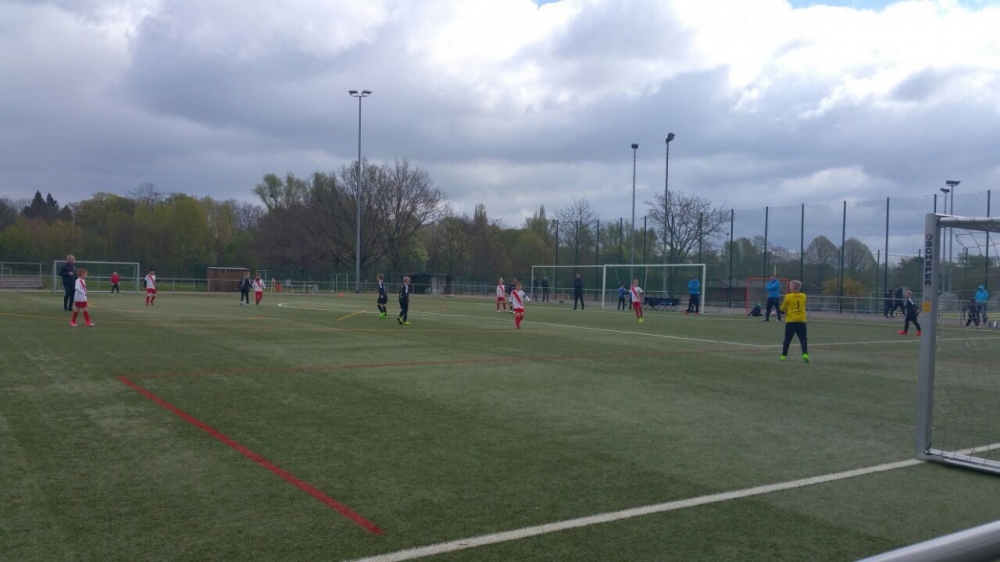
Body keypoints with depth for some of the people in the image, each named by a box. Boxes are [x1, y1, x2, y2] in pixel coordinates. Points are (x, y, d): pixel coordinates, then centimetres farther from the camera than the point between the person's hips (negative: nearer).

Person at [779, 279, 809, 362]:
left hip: (790, 321, -2)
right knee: (803, 338, 3)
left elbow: (782, 308, 4)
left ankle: (784, 355, 11)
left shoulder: (788, 297, -6)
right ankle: (805, 353, -15)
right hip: (801, 321, 2)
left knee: (787, 338, 7)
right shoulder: (803, 296, 5)